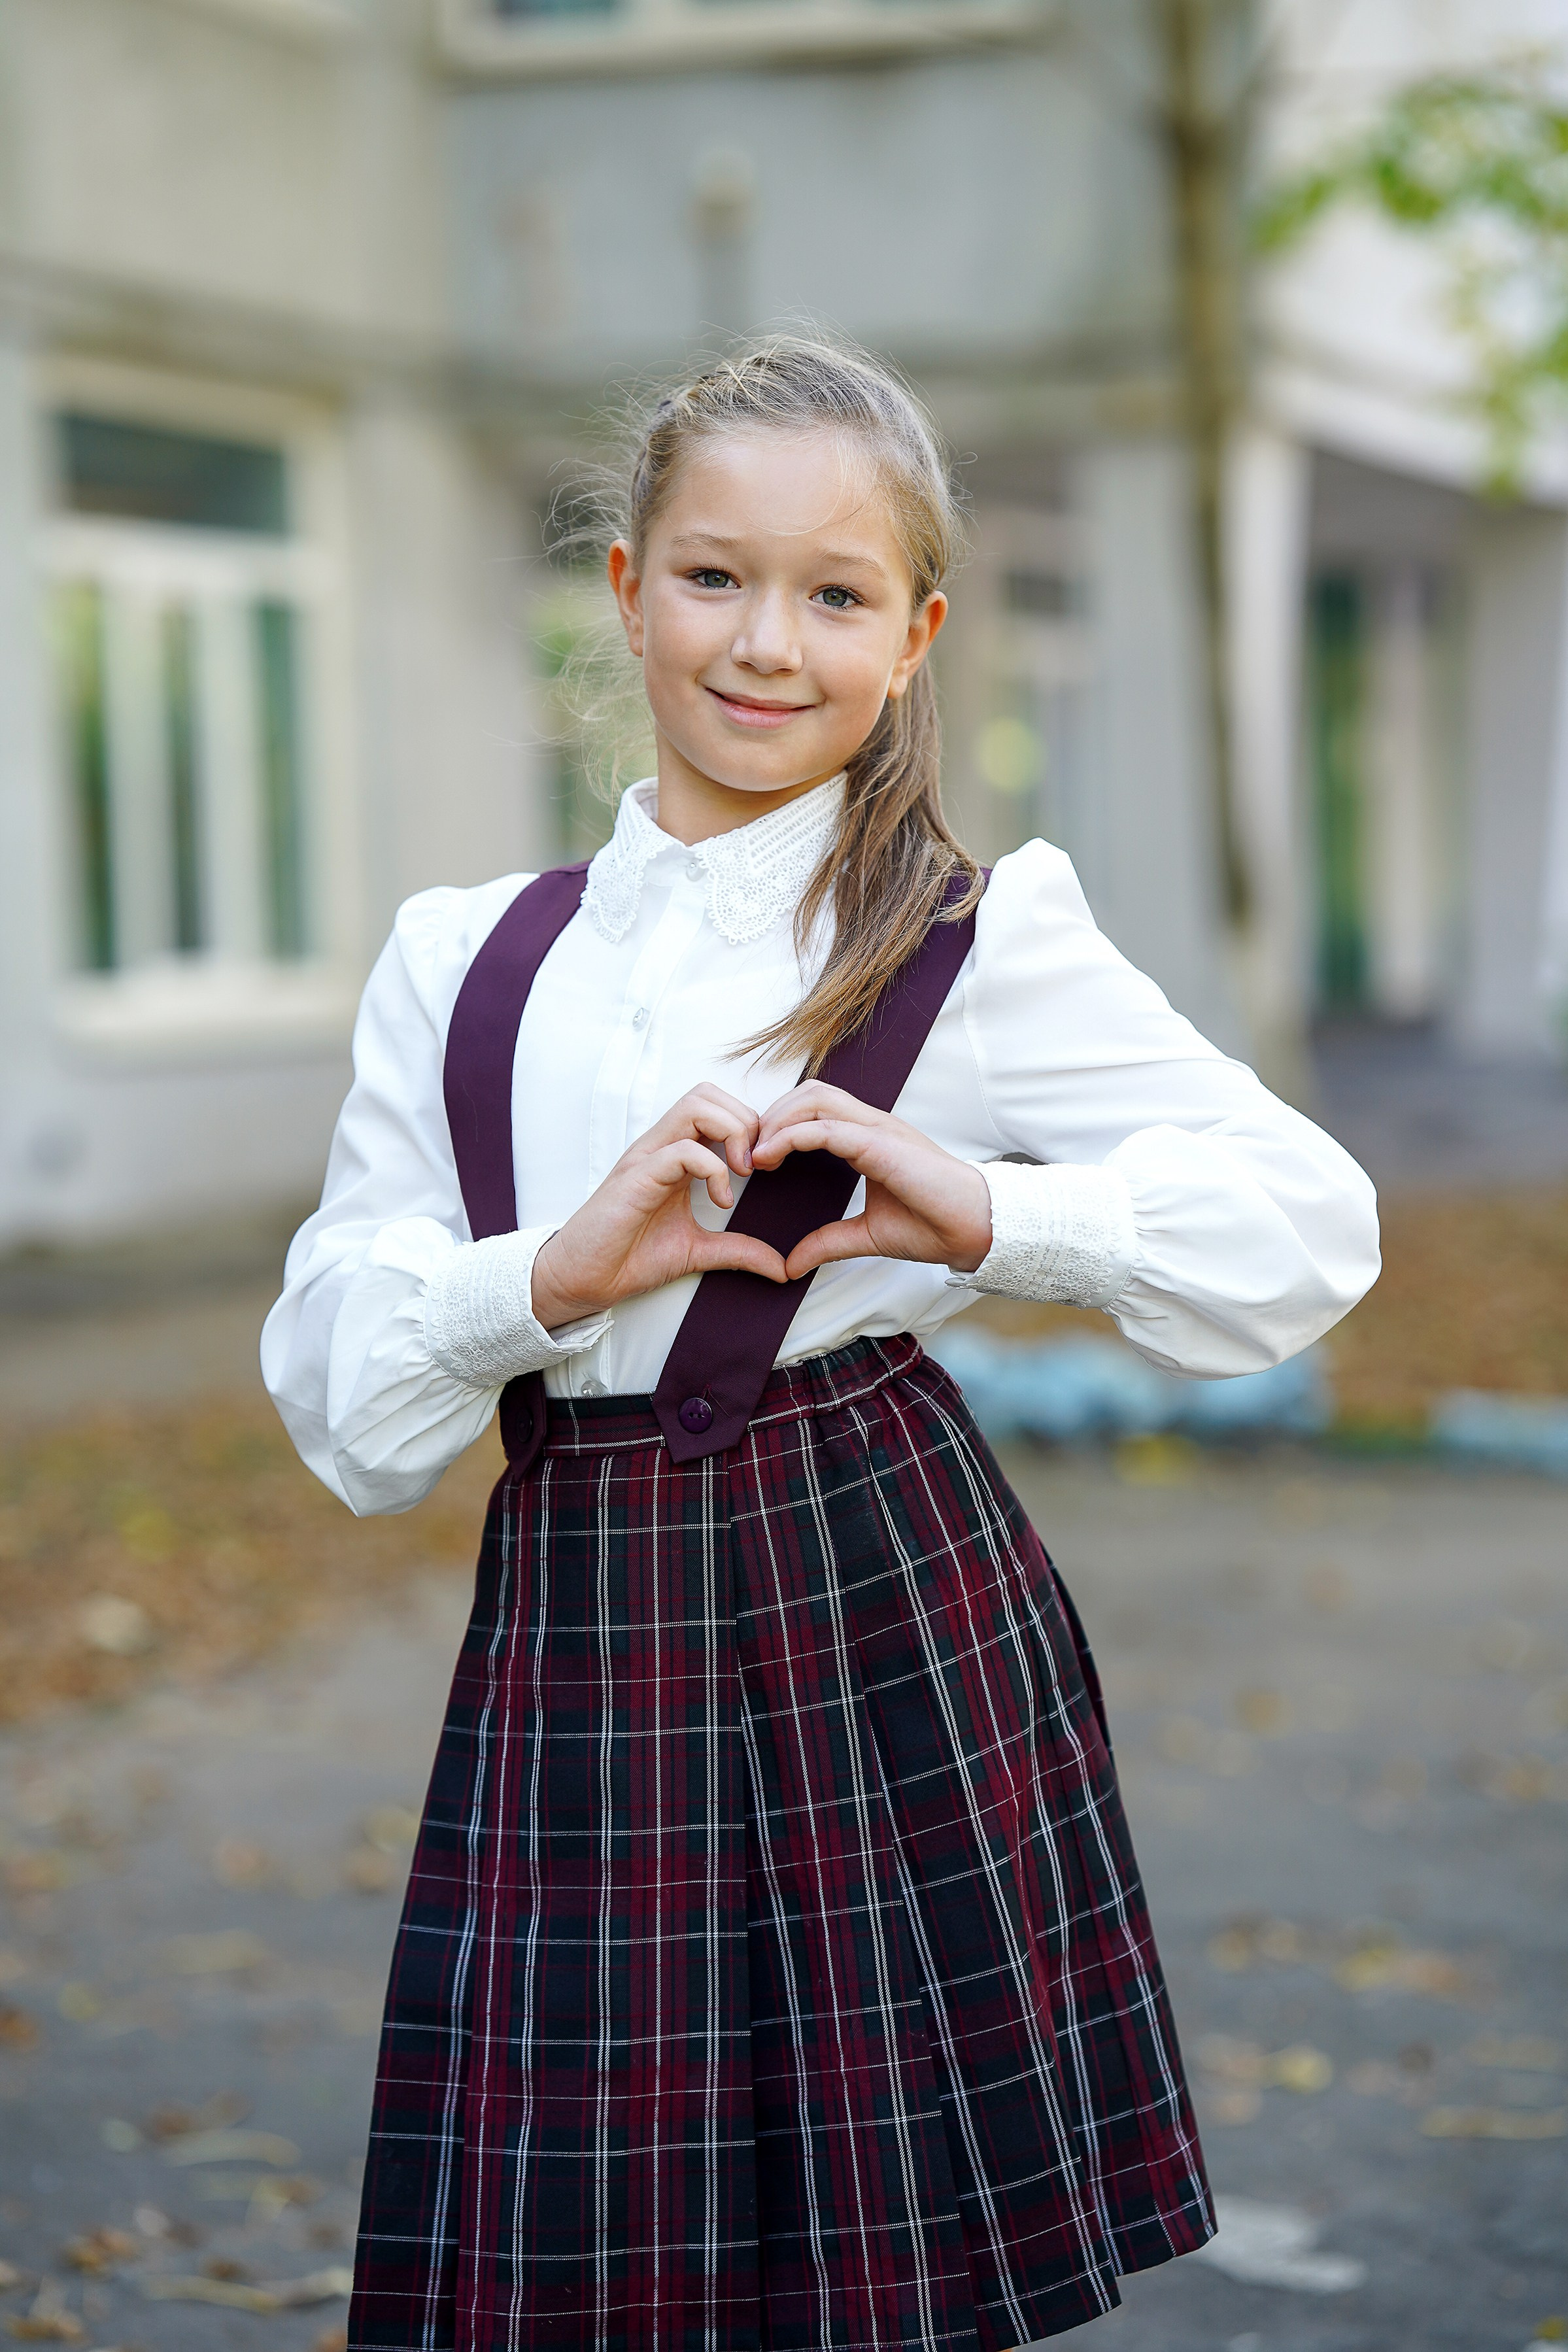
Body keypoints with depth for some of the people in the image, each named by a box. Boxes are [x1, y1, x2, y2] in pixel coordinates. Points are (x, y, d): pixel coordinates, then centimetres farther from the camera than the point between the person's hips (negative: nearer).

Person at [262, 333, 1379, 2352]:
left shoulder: (983, 951, 0)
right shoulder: (462, 967, 8)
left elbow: (1313, 1218, -3)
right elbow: (331, 1381, 4)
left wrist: (987, 1214, -16)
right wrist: (559, 1274, -14)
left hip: (876, 1623, -2)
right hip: (571, 1640, 3)